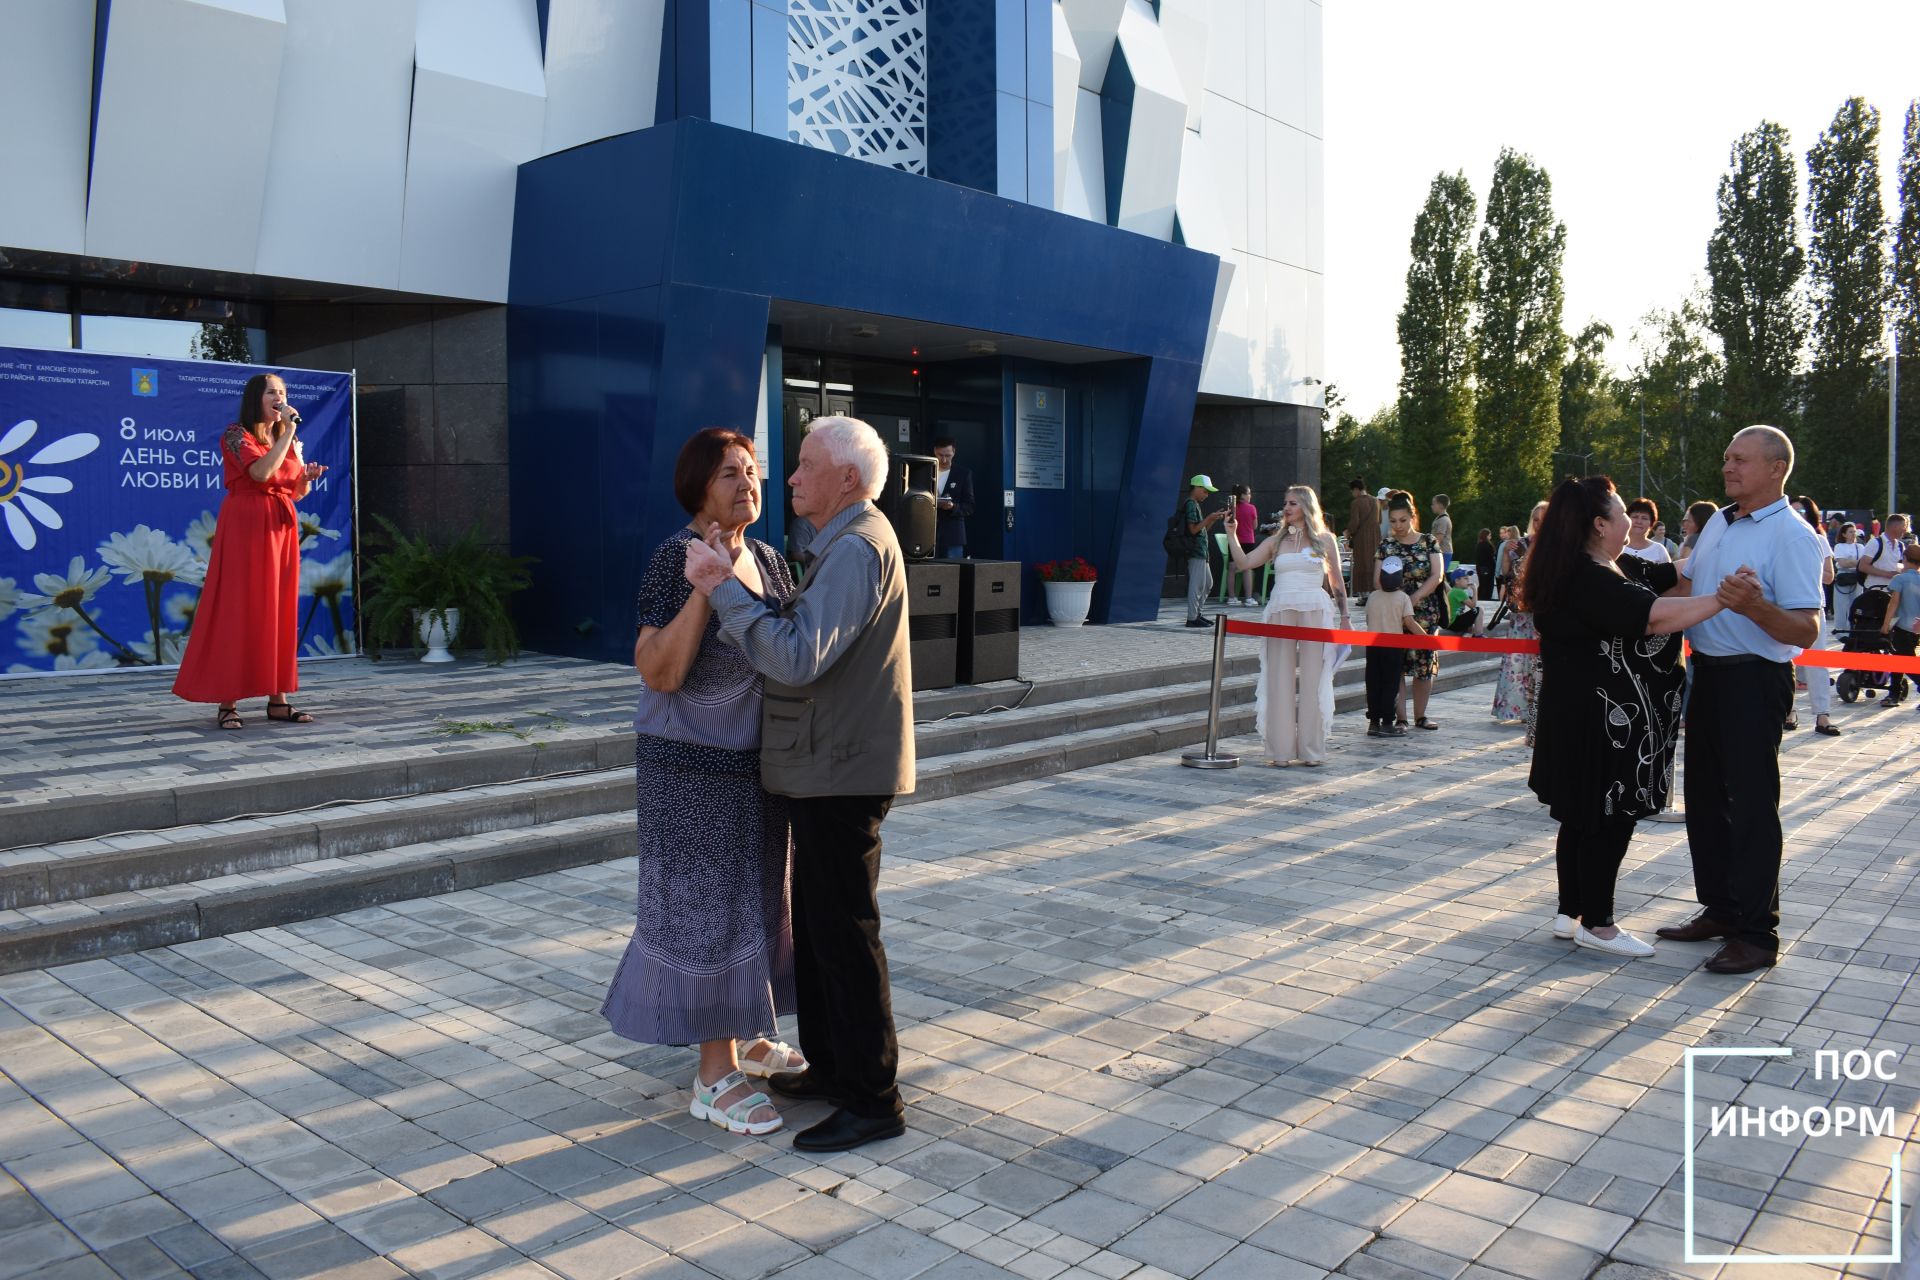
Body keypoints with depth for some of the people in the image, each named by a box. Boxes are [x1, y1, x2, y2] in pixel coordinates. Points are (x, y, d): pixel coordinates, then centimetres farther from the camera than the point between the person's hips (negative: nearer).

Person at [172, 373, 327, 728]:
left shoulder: (290, 441, 16)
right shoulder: (237, 435, -4)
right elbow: (261, 472, -21)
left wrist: (308, 478, -3)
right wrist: (288, 432, -14)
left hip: (282, 528, 7)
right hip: (246, 528, -6)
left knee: (280, 611, 5)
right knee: (238, 610, -6)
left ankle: (277, 699, 7)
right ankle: (226, 703, -4)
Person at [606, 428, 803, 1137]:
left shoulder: (768, 560, 6)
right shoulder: (675, 560, -16)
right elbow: (659, 671, -25)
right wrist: (706, 586, -31)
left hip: (758, 767, 8)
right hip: (695, 768, -8)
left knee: (753, 897, 17)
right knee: (708, 907, 0)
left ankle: (746, 1037, 35)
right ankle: (715, 1075, 11)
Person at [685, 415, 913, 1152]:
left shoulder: (858, 548, -19)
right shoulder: (847, 545, 17)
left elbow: (797, 658, -30)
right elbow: (797, 644, 15)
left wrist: (723, 589, -24)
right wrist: (726, 588, 5)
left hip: (843, 774, -11)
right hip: (824, 768, 11)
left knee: (844, 933, -3)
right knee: (815, 925, 19)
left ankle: (872, 1100, 8)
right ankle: (830, 1066, 32)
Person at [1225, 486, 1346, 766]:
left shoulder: (1325, 540, 8)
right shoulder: (1276, 541, 11)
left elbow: (1337, 582, 11)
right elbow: (1244, 563, 2)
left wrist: (1344, 617, 8)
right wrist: (1231, 534, -6)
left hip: (1314, 611, -1)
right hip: (1281, 611, 2)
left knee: (1312, 679, 1)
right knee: (1280, 679, 1)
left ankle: (1311, 750, 8)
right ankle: (1281, 750, 5)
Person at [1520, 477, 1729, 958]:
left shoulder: (1619, 567, 12)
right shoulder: (1586, 580, -21)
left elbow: (1675, 574, 19)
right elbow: (1656, 617, -26)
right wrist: (1725, 598, -22)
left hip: (1607, 716, 10)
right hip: (1596, 719, -10)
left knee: (1583, 818, 16)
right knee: (1609, 820, 0)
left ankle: (1571, 912, 26)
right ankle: (1596, 924, 11)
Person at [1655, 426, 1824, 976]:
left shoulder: (1792, 536, -15)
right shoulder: (1717, 523, 10)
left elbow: (1807, 631, -22)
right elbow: (1684, 580, 24)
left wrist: (1756, 606, -39)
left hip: (1754, 682, -8)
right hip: (1708, 676, 8)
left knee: (1752, 806, -1)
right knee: (1705, 798, 16)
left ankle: (1757, 934, 9)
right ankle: (1718, 909, 30)